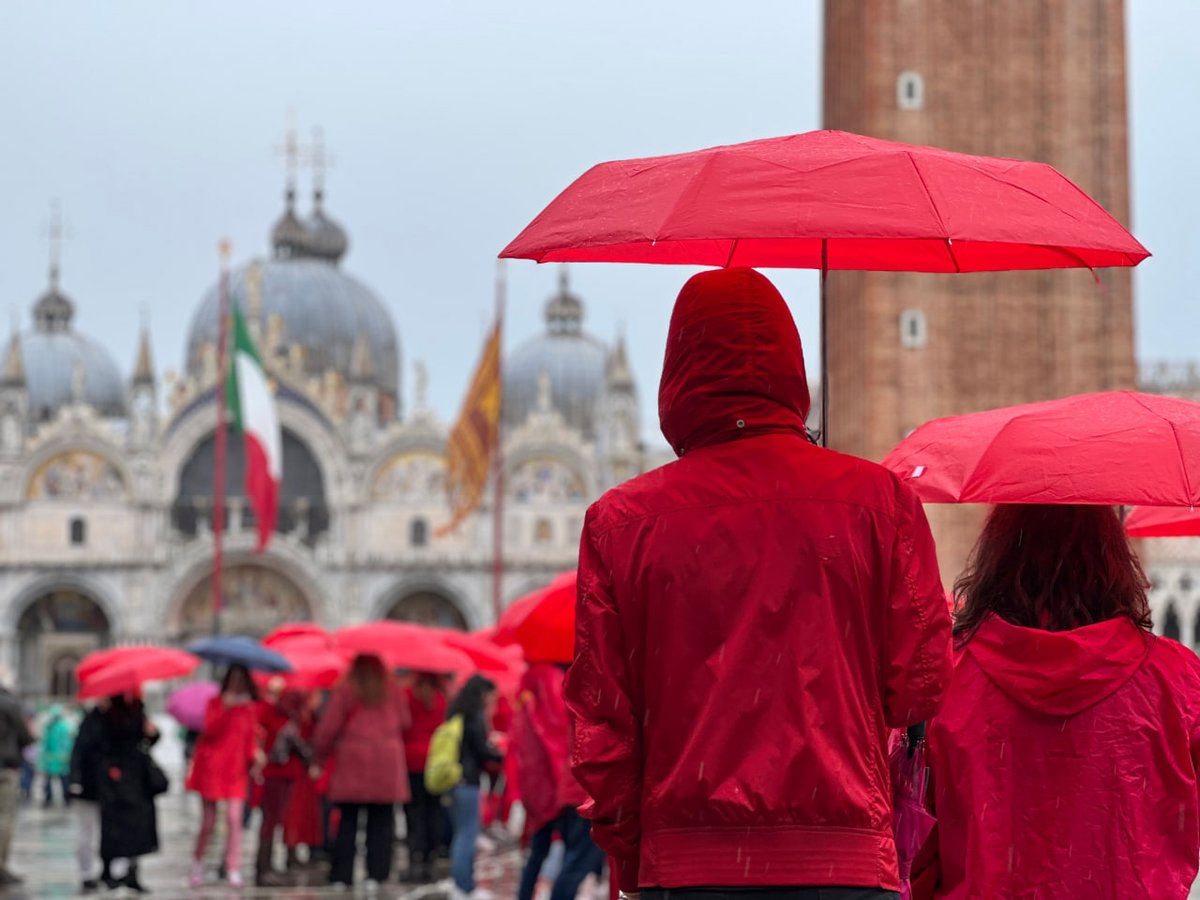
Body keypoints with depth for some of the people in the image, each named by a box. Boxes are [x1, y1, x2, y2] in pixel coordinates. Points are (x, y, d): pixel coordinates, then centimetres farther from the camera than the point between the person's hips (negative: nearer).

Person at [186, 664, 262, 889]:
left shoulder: (248, 708, 11)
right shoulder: (216, 703, 1)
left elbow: (251, 738, 10)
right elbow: (211, 729, -14)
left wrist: (255, 754, -9)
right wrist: (226, 708, -26)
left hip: (236, 768, 2)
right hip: (212, 766, -2)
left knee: (234, 817, -10)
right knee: (208, 821, 2)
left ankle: (234, 870, -8)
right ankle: (197, 860, 26)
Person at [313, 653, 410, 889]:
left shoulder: (346, 690, -1)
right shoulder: (393, 689, 5)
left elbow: (328, 727, -2)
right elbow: (404, 722, 12)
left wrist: (321, 751, 13)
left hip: (352, 763, -1)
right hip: (387, 764, 1)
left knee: (347, 822, 5)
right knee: (381, 823, 5)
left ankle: (341, 876, 4)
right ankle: (376, 874, -2)